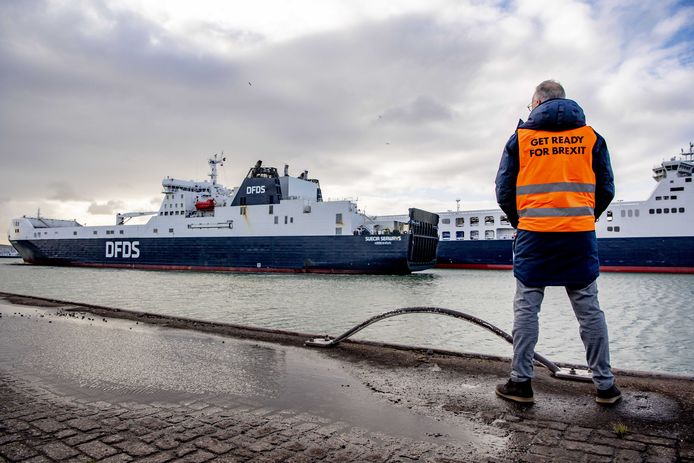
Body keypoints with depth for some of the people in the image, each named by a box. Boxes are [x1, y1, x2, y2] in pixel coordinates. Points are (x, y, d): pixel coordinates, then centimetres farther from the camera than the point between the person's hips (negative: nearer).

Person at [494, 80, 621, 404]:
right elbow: (606, 189, 9)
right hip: (580, 235, 2)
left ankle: (521, 381, 8)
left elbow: (504, 191, 3)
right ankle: (605, 386, 17)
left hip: (533, 235, -2)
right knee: (589, 309, 9)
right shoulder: (591, 136, 9)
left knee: (526, 308, 4)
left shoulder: (521, 137, 4)